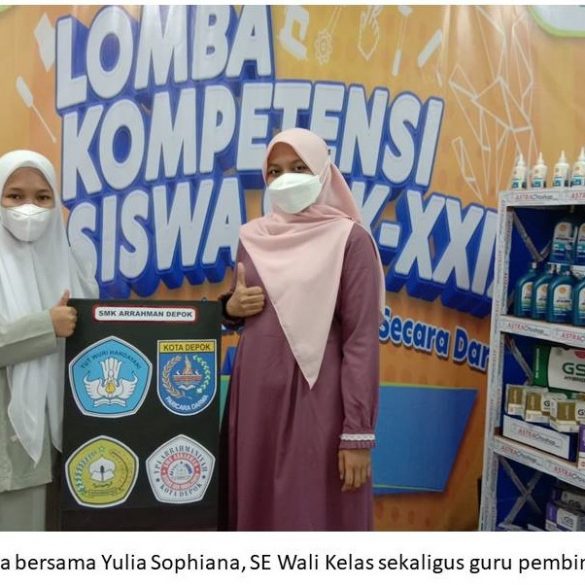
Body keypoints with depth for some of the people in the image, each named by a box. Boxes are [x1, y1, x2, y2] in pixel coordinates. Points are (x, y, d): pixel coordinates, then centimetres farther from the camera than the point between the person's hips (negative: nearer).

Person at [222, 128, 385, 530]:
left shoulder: (349, 239, -8)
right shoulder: (253, 237, 8)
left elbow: (362, 340, -11)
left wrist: (358, 433, -14)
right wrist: (232, 307, -2)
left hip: (316, 399, -5)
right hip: (256, 395, 5)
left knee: (315, 512, 4)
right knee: (256, 507, 13)